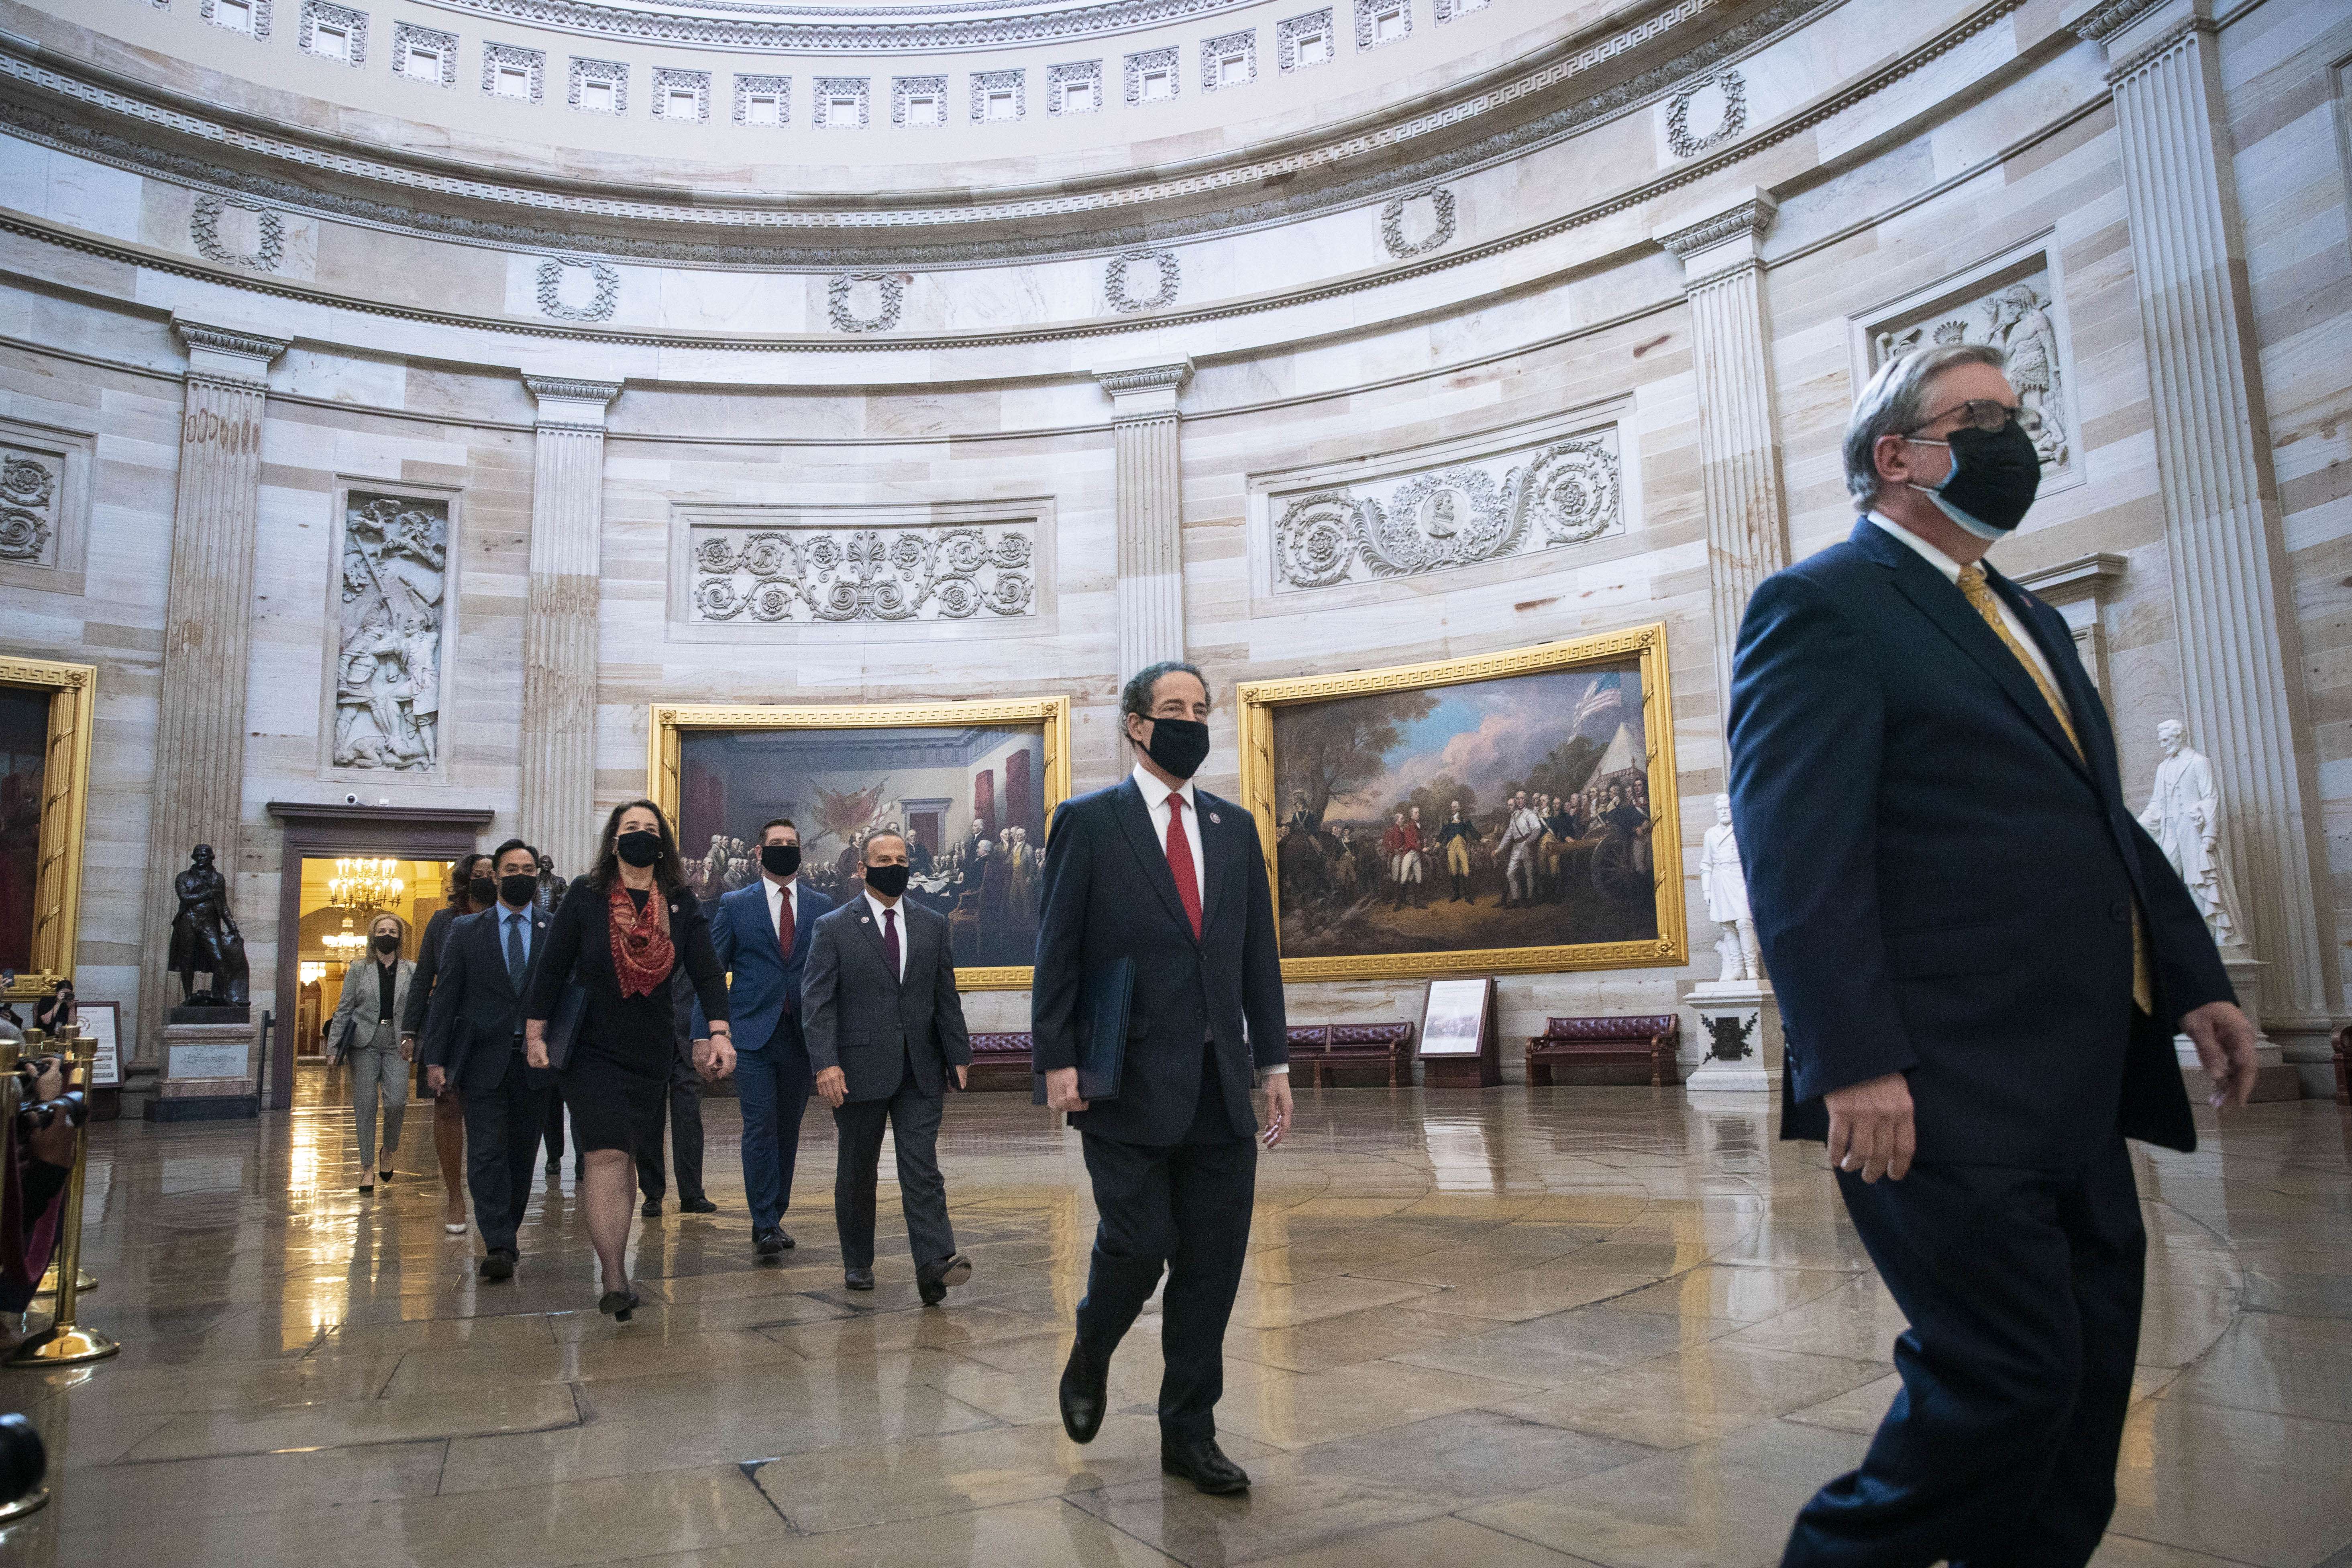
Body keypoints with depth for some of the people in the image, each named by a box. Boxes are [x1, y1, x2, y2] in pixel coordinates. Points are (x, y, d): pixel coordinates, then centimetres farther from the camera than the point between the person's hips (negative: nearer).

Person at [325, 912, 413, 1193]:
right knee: (365, 1105, 1)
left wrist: (412, 1037, -5)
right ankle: (367, 1167, 11)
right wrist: (335, 1048, -1)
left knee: (396, 1101, -12)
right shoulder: (358, 969, 6)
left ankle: (389, 1151, 15)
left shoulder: (412, 971, 8)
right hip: (364, 1043, 0)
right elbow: (344, 1009, 4)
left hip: (396, 1045, 0)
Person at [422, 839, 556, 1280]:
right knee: (486, 1153, -8)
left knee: (522, 1153, 9)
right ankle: (498, 1247, -8)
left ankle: (506, 1234, 24)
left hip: (535, 1061, 1)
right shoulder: (466, 930, 5)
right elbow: (445, 997, 3)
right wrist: (435, 1058, -2)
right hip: (484, 1059, -1)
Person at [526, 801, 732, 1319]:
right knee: (606, 1158, -11)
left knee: (626, 1158, 11)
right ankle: (616, 1281, -12)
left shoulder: (682, 903, 1)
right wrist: (535, 1034, -3)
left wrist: (720, 1033, -15)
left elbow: (707, 971, -4)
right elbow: (553, 967, -1)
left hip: (652, 1052, 3)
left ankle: (610, 1256, 25)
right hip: (592, 1049, -3)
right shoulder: (585, 896, -4)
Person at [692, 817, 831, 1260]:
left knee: (788, 1130, 9)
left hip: (802, 1036, 2)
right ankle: (765, 1228, -3)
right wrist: (704, 1033, -6)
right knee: (760, 1128, -8)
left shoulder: (822, 907, 10)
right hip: (752, 1034, -2)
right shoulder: (735, 906, 6)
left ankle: (774, 1217, 22)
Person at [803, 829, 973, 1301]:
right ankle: (858, 1262, 26)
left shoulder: (933, 924, 10)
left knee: (922, 1168, -6)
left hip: (920, 1071, 2)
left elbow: (946, 997, 10)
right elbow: (820, 1002, -6)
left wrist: (958, 1056, 4)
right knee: (857, 1171, 11)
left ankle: (935, 1265, -12)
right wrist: (825, 1063, -16)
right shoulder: (834, 927, 1)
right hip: (859, 1070, -1)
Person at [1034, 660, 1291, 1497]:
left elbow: (1258, 951, 12)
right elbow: (1057, 951, -4)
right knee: (1138, 1244, -2)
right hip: (1131, 1082, -4)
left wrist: (1273, 1062, 9)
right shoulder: (1087, 822, -1)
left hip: (1220, 1085, 5)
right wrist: (1057, 1060, -10)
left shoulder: (1235, 827, 12)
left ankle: (1189, 1432, 23)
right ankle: (1089, 1362, 31)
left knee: (1212, 1263, 7)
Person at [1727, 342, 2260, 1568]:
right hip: (1946, 1097, -9)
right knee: (2010, 1376, -6)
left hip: (2077, 1093, 9)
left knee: (2085, 1384, 13)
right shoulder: (1821, 608, -7)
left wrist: (2193, 981, 14)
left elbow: (2106, 822, 25)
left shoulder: (2030, 623, 22)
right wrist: (1854, 1065, -23)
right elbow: (1797, 851, -17)